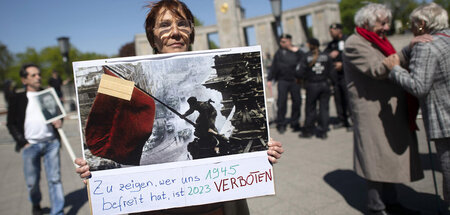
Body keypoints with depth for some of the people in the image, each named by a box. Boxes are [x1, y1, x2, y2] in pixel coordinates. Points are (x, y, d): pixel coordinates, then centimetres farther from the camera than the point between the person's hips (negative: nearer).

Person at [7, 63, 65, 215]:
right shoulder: (18, 98, 3)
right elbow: (11, 124, 4)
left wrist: (59, 121, -1)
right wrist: (23, 142, -4)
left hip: (51, 143, 1)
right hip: (30, 145, -1)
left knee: (55, 179, 1)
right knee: (32, 181, 10)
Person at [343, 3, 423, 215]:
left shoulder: (378, 42, 21)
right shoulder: (354, 44, -9)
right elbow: (378, 69, -22)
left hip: (390, 112, 9)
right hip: (372, 114, -9)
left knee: (390, 158, 14)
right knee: (377, 160, -1)